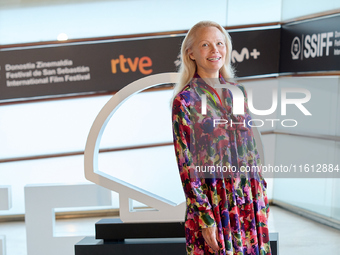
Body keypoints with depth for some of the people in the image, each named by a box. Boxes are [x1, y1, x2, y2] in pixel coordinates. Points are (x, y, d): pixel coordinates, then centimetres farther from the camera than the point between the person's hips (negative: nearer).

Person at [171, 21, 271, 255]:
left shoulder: (238, 92, 7)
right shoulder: (185, 100, -9)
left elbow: (251, 146, 12)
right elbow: (185, 164, -10)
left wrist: (262, 196, 10)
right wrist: (204, 216, -13)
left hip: (250, 198, 5)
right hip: (212, 201, -5)